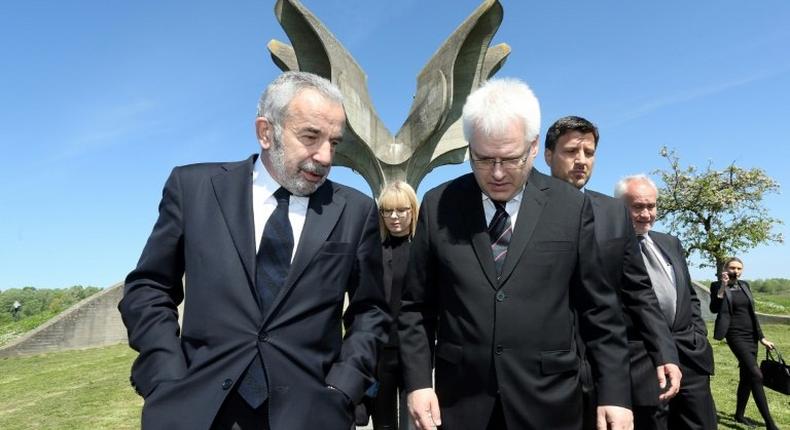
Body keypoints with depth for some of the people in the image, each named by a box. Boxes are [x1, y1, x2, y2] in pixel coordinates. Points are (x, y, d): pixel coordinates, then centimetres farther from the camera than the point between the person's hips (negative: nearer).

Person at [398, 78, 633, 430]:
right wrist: (417, 381, -5)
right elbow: (416, 306, 1)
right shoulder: (437, 206, -2)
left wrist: (614, 392, -1)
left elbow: (598, 309, 1)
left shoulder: (571, 207, -3)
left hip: (547, 402, 0)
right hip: (460, 401, 1)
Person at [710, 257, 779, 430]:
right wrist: (723, 286, -23)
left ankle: (739, 414, 25)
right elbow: (714, 309, -19)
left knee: (746, 376, 11)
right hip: (736, 335, -7)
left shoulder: (745, 285, 12)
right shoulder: (718, 286, -5)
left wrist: (762, 337, 15)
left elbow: (751, 313, 16)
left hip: (751, 335, 7)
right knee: (756, 375, -16)